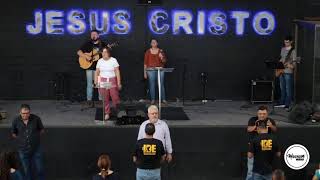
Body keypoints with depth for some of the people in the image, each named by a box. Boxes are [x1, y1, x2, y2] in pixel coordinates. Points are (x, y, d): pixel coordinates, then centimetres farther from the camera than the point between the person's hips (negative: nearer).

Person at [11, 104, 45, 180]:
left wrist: (35, 137, -1)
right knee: (27, 170, 14)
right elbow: (13, 133, 7)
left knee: (39, 169, 9)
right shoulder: (16, 121, -11)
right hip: (23, 150, 1)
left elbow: (42, 130, 4)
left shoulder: (36, 119, -14)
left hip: (36, 149, -1)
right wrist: (21, 140, 0)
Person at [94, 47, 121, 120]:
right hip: (102, 81, 2)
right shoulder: (100, 61, 7)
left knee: (115, 97, -5)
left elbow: (117, 72, -3)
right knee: (105, 99, -1)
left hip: (112, 81, -2)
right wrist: (95, 82, 0)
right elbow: (97, 72, 9)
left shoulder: (113, 60, 0)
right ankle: (107, 113, 8)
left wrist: (119, 83, -8)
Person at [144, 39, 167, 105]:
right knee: (152, 85, -1)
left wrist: (162, 58, -16)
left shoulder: (161, 51, 6)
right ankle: (153, 99, 7)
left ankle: (163, 99, 7)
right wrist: (145, 72, 1)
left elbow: (164, 61, 5)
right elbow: (145, 62, 5)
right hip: (151, 70, 0)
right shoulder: (148, 52, 5)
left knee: (161, 84, -1)